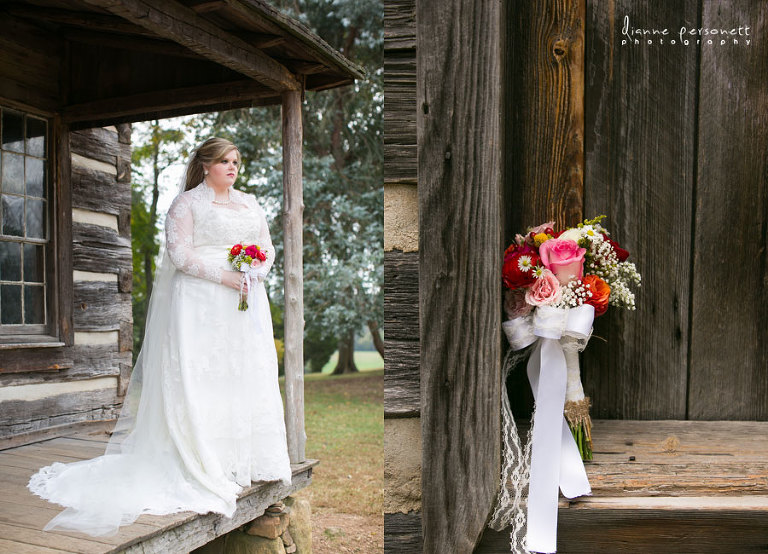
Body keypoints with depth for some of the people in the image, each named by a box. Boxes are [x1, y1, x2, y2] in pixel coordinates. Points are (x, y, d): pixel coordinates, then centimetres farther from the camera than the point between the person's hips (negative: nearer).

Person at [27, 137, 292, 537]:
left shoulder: (250, 204, 19)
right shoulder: (187, 202, 2)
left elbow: (267, 248, 17)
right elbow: (179, 253, -8)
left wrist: (255, 273, -4)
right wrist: (224, 276, -16)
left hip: (247, 303, 6)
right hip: (201, 303, -6)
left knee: (248, 376, 4)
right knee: (198, 376, -8)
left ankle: (248, 461, 13)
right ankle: (201, 467, -2)